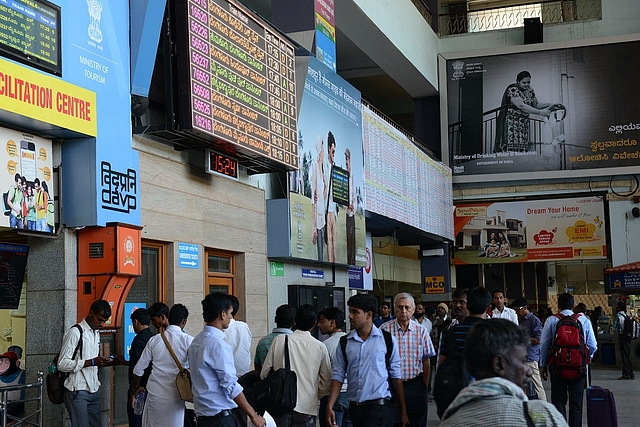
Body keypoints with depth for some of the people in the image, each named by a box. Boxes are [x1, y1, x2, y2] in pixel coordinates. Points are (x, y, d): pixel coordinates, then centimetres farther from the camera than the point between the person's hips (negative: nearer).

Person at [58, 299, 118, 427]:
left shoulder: (97, 333, 15)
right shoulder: (75, 332, -11)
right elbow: (62, 364, -16)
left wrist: (108, 363, 2)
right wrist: (92, 362, -22)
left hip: (94, 390, 8)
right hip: (78, 392, -8)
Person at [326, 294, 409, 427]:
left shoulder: (387, 340, -2)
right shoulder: (344, 342, 5)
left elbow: (396, 376, 2)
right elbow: (338, 376, 4)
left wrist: (403, 411, 4)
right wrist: (329, 406, -6)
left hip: (378, 406, -3)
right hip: (354, 406, 3)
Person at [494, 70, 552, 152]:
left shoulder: (530, 90, 10)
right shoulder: (513, 90, -15)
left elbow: (536, 104, 19)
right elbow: (521, 106, -25)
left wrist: (547, 105, -2)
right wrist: (540, 112, -27)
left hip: (524, 124, 7)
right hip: (510, 123, -7)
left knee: (523, 150, -2)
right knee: (511, 149, -16)